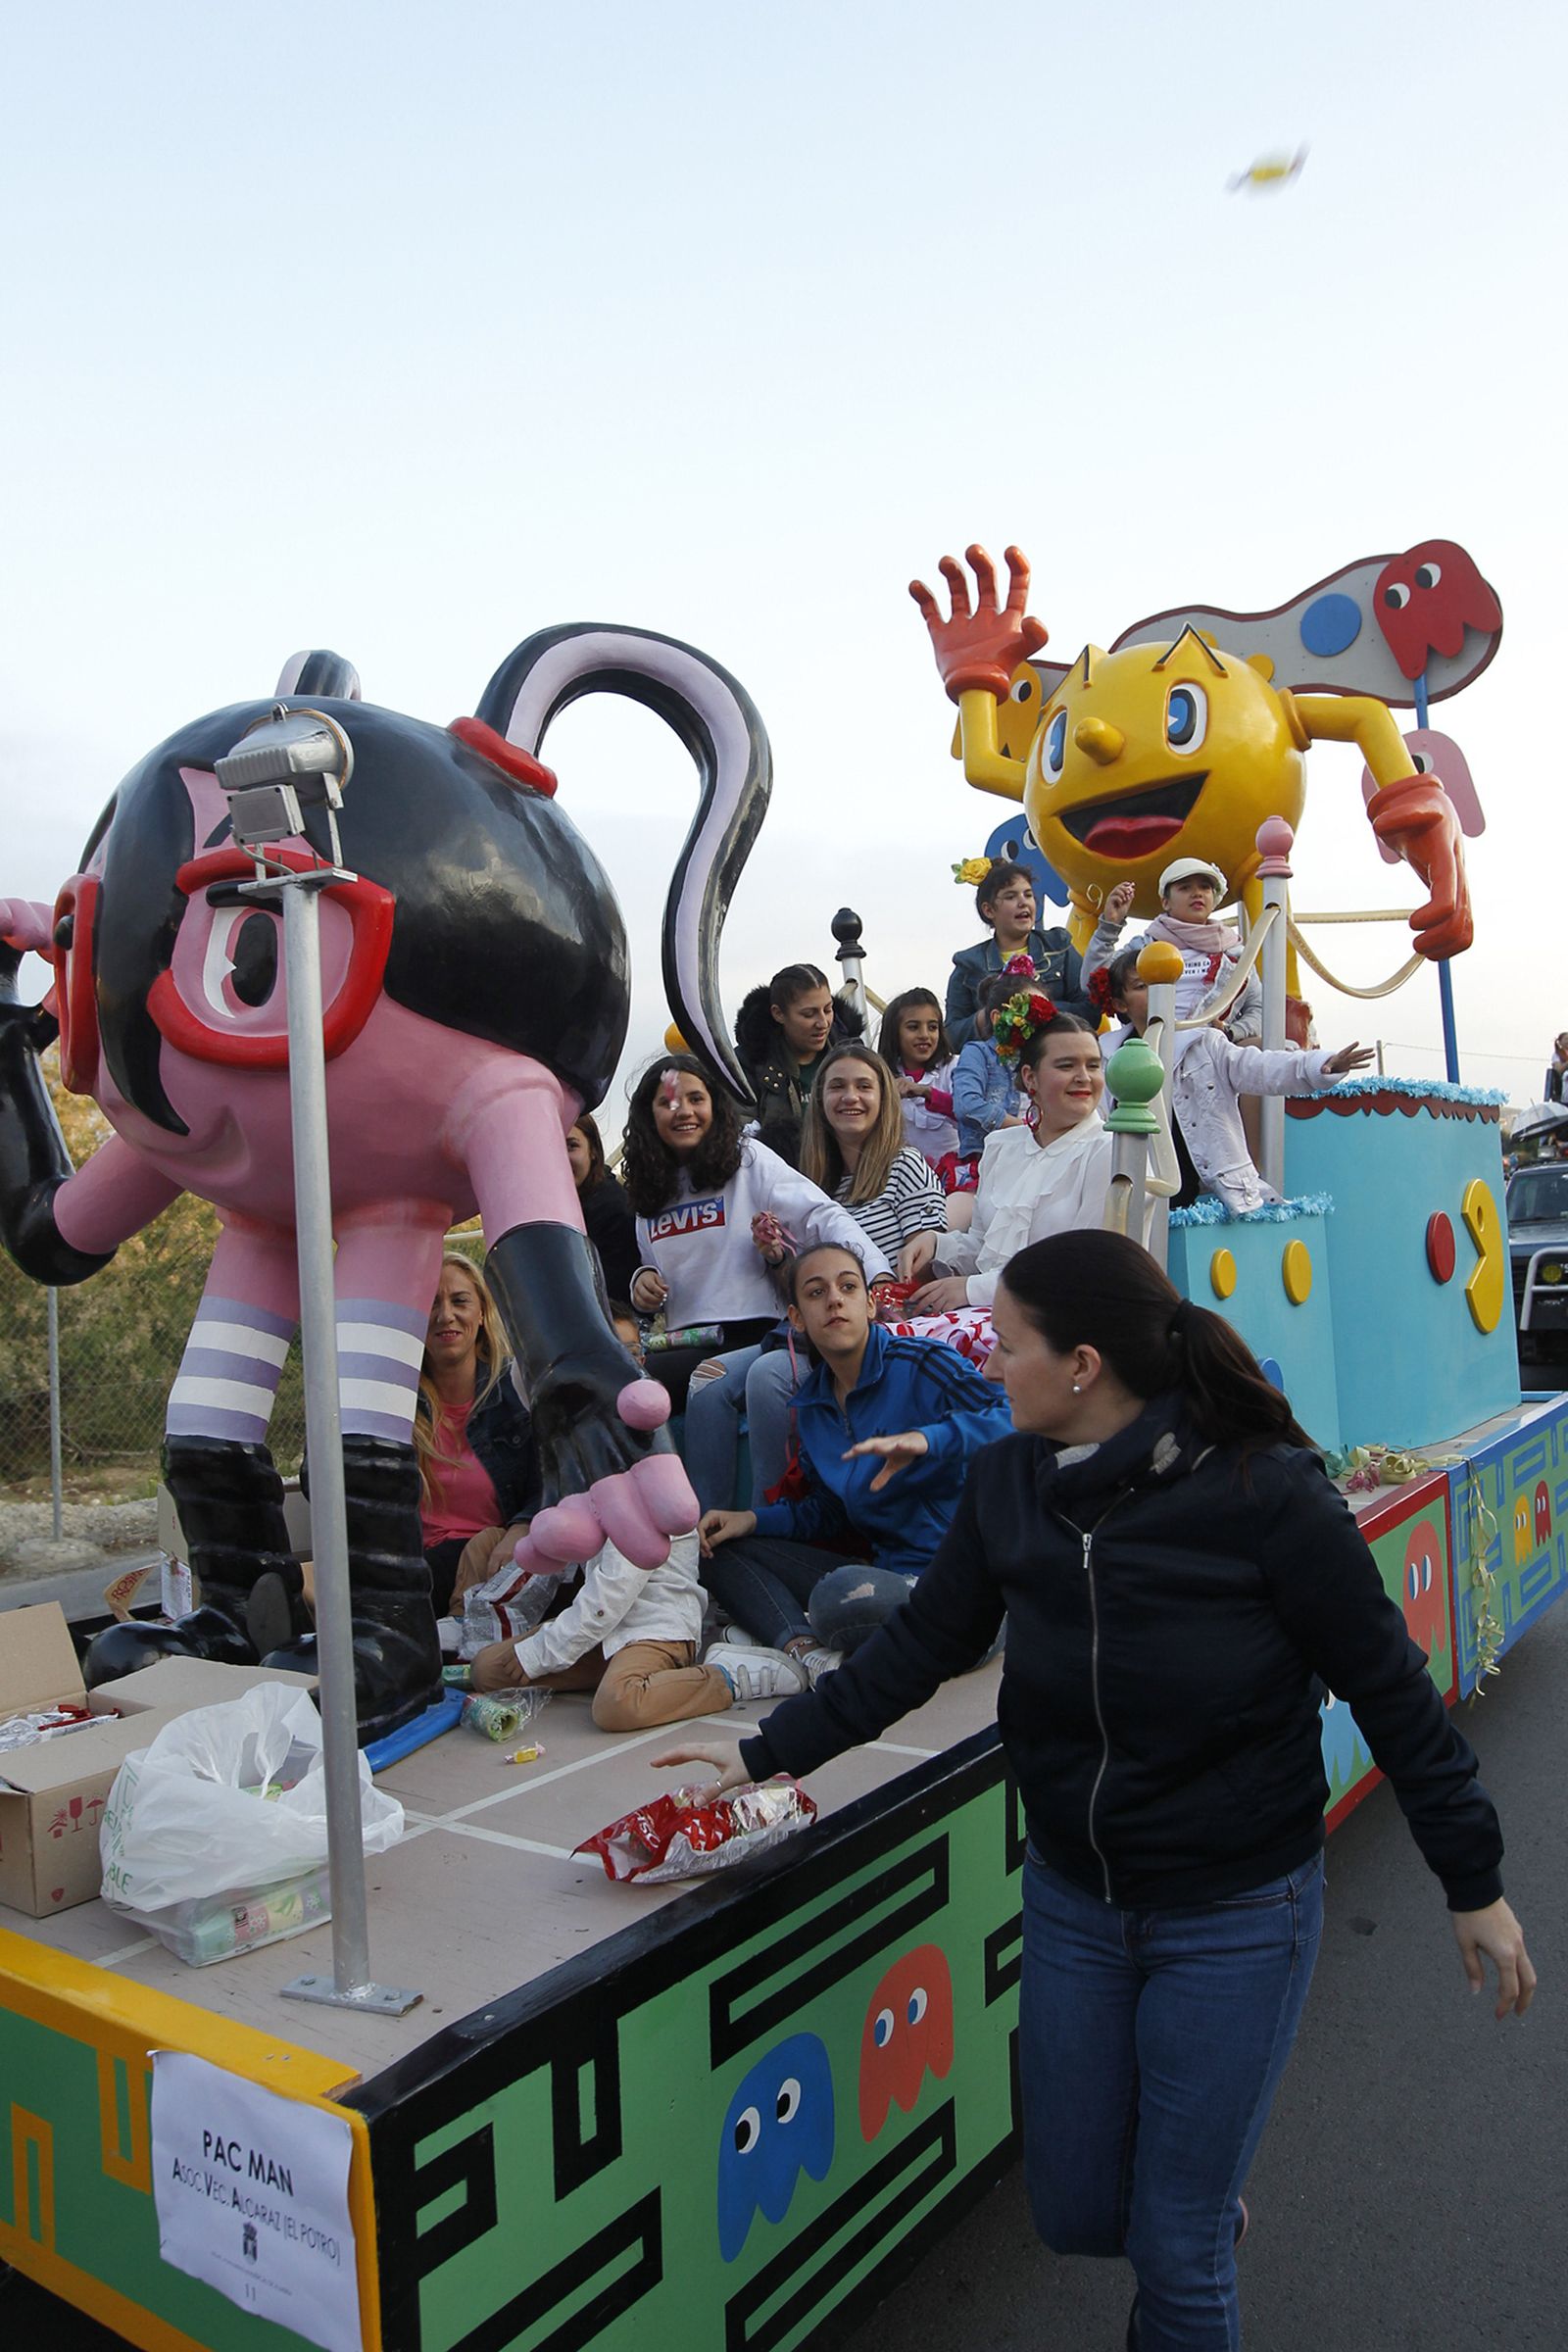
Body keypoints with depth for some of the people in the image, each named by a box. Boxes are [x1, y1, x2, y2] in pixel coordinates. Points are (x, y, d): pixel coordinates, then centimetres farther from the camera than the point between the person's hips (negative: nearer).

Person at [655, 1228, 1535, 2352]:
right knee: (1076, 2213, 18)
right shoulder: (1008, 1482, -8)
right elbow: (918, 1648, 1)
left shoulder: (1266, 1491, -22)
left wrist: (1474, 1882, -5)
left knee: (1175, 2250, 6)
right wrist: (766, 1751, 0)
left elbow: (1390, 1689, -13)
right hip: (1073, 1900, 5)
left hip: (1237, 1915, -4)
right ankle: (1209, 2194, 48)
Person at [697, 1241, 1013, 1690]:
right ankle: (805, 1649, -19)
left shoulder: (922, 1364, -10)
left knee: (843, 1594, -40)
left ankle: (780, 1634, -6)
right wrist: (753, 1519, 6)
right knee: (724, 1549, 6)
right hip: (882, 1566, 8)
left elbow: (1017, 1419, -23)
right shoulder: (812, 1401, 12)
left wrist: (926, 1439, -35)